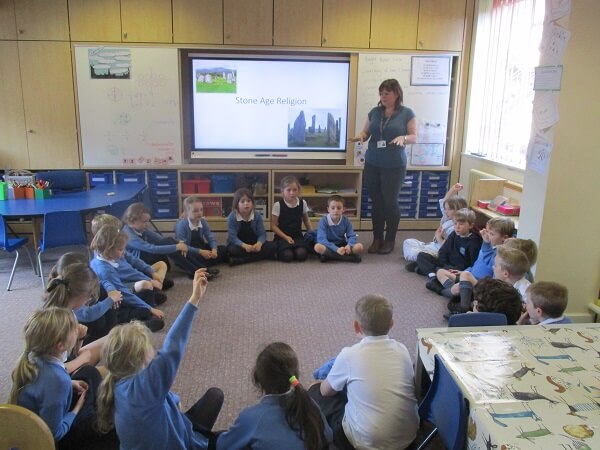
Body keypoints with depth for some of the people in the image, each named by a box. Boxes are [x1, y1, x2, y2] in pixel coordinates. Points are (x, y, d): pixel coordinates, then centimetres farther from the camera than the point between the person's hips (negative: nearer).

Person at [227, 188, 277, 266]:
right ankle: (263, 256, -27)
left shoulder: (257, 215, -7)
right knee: (232, 250, -36)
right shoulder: (232, 217, -15)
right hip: (238, 244, -3)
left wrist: (259, 243, -33)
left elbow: (262, 234, -10)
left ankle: (240, 260, -27)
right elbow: (233, 237, -21)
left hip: (254, 243, 3)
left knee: (272, 246, -21)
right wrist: (244, 246, -39)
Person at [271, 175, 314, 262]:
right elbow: (274, 226, -6)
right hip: (282, 236, -2)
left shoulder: (302, 203, 1)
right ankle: (279, 251, 8)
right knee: (287, 256, -27)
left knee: (301, 255, -26)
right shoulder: (278, 205, -8)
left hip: (298, 236, 2)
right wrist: (286, 237, -16)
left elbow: (306, 220, 17)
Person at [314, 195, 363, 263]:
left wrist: (349, 245, -32)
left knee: (359, 247, -21)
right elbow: (321, 239, -25)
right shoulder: (323, 221, -16)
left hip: (342, 245, 2)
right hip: (328, 246, -2)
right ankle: (349, 257, -29)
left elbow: (352, 236, -8)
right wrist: (336, 249, -37)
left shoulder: (346, 221, -5)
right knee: (318, 247, -35)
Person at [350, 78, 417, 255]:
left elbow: (414, 137, -3)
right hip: (372, 164, 4)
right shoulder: (375, 111, 8)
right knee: (376, 201, 8)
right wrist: (360, 136, -13)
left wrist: (403, 138, -24)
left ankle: (390, 240, 16)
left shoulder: (407, 113, -2)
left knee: (390, 201, 1)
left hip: (394, 166, -3)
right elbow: (366, 131, 10)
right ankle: (377, 238, 20)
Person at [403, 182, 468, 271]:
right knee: (408, 242, 15)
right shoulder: (448, 219, 3)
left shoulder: (455, 229, -24)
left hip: (437, 252, -11)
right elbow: (444, 202, 15)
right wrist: (453, 190, 4)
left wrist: (439, 238, -21)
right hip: (433, 245, 11)